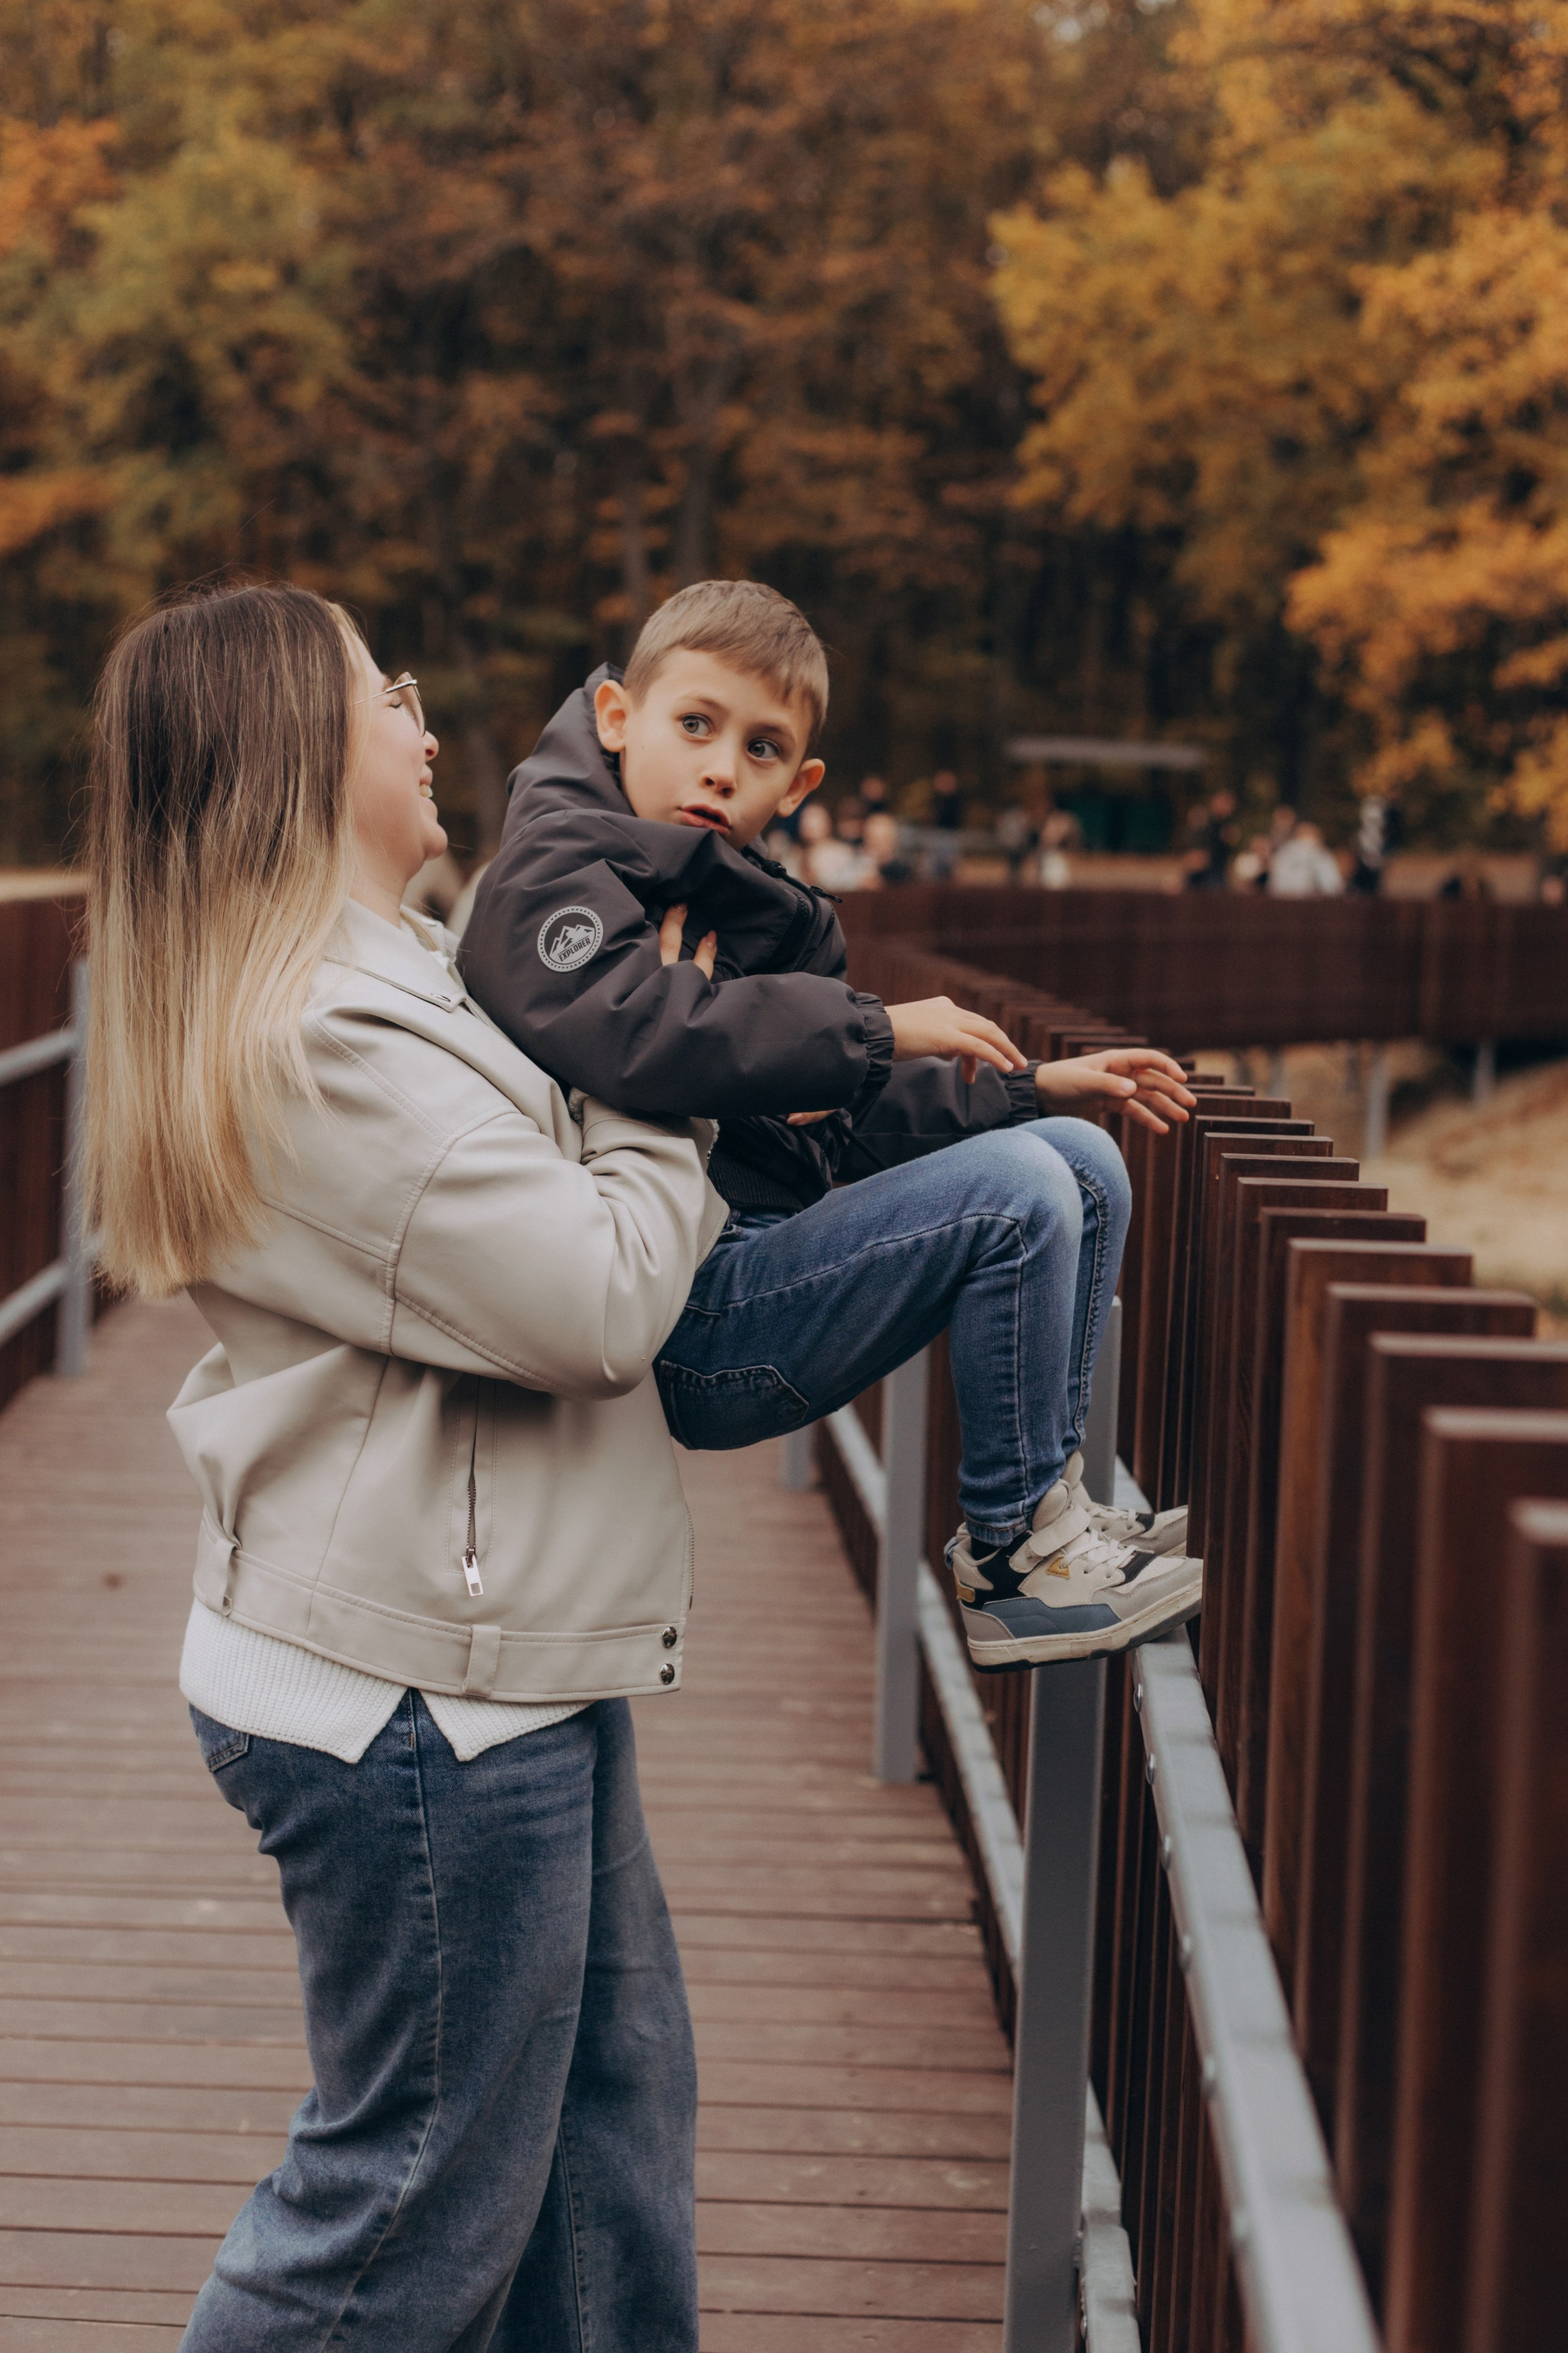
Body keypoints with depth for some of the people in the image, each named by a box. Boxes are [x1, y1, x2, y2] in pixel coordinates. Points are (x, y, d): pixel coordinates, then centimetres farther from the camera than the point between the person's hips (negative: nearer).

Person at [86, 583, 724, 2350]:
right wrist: (670, 1094, -7)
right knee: (420, 2196, 3)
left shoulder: (380, 979, 12)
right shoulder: (336, 1042, -23)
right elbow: (597, 1294, -24)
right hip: (421, 1693, -11)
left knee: (610, 2091, 20)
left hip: (498, 1668, 11)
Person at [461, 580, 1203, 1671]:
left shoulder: (740, 905, 20)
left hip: (764, 1271, 10)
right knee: (1014, 1195, -20)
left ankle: (1047, 1508, 8)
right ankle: (1015, 1562, -10)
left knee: (1080, 1163, 11)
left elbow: (850, 1116, 29)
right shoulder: (553, 868, -10)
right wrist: (879, 1028, -23)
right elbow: (631, 1030, -32)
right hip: (688, 1334, -10)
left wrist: (1033, 1087, 21)